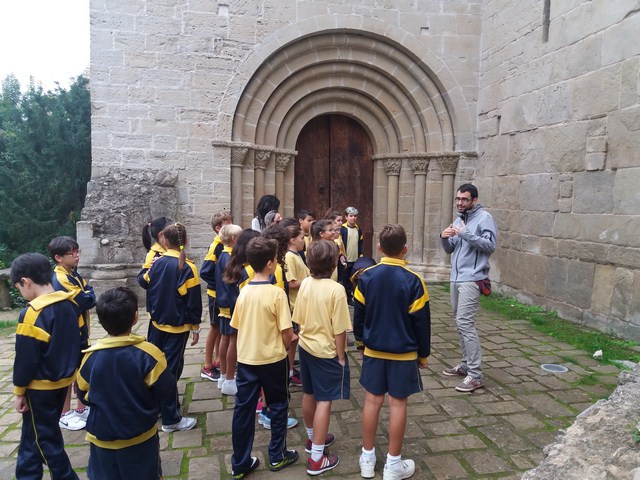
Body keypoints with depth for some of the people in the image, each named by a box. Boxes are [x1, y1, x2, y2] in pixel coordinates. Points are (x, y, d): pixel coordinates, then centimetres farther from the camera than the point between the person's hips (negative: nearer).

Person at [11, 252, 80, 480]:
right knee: (34, 430, 25)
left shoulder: (32, 313, -24)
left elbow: (25, 358, -18)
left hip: (41, 386, -7)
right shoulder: (69, 304, -2)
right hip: (63, 380, 8)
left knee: (45, 437, 11)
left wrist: (19, 391, -5)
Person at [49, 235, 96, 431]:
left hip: (80, 332, 9)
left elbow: (90, 298, 5)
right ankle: (65, 414, 22)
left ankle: (81, 409, 32)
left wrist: (86, 295, -13)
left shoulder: (73, 274, 6)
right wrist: (88, 293, -6)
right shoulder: (60, 279, -23)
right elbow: (87, 301, -24)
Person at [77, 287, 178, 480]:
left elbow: (84, 395, 1)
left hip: (102, 437, 2)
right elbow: (168, 394, -14)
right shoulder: (148, 354, -23)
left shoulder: (90, 356, -15)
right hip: (140, 437, -2)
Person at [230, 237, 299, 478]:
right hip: (272, 358, -4)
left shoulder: (244, 291, -3)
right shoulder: (276, 293, -18)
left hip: (246, 358, 5)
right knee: (278, 406, 16)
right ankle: (277, 456, 28)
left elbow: (237, 326, 6)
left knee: (243, 409, 11)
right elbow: (286, 333, -16)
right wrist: (285, 346, 5)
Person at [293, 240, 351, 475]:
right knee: (324, 401, 2)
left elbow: (300, 319, 5)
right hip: (327, 352, -7)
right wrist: (341, 357, -7)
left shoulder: (305, 284, -4)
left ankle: (313, 438, 40)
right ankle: (317, 458, 8)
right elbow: (339, 330, -19)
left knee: (309, 394, 20)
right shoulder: (336, 289, -22)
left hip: (305, 347, 7)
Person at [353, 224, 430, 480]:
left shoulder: (367, 276, -7)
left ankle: (367, 458, 23)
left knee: (372, 400, 11)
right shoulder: (413, 280, -15)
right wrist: (423, 353, 4)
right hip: (404, 353, -2)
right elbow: (422, 321, -8)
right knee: (398, 404, 6)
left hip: (373, 350, 3)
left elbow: (358, 314, 2)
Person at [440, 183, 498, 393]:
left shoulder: (484, 217, -6)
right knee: (460, 323, 13)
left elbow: (491, 245, -15)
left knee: (465, 323, -13)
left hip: (471, 279, -8)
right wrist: (444, 238, -4)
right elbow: (450, 249, 17)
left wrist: (466, 234, -21)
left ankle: (476, 375, -8)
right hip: (456, 278, 8)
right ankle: (466, 364, 25)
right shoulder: (458, 219, 16)